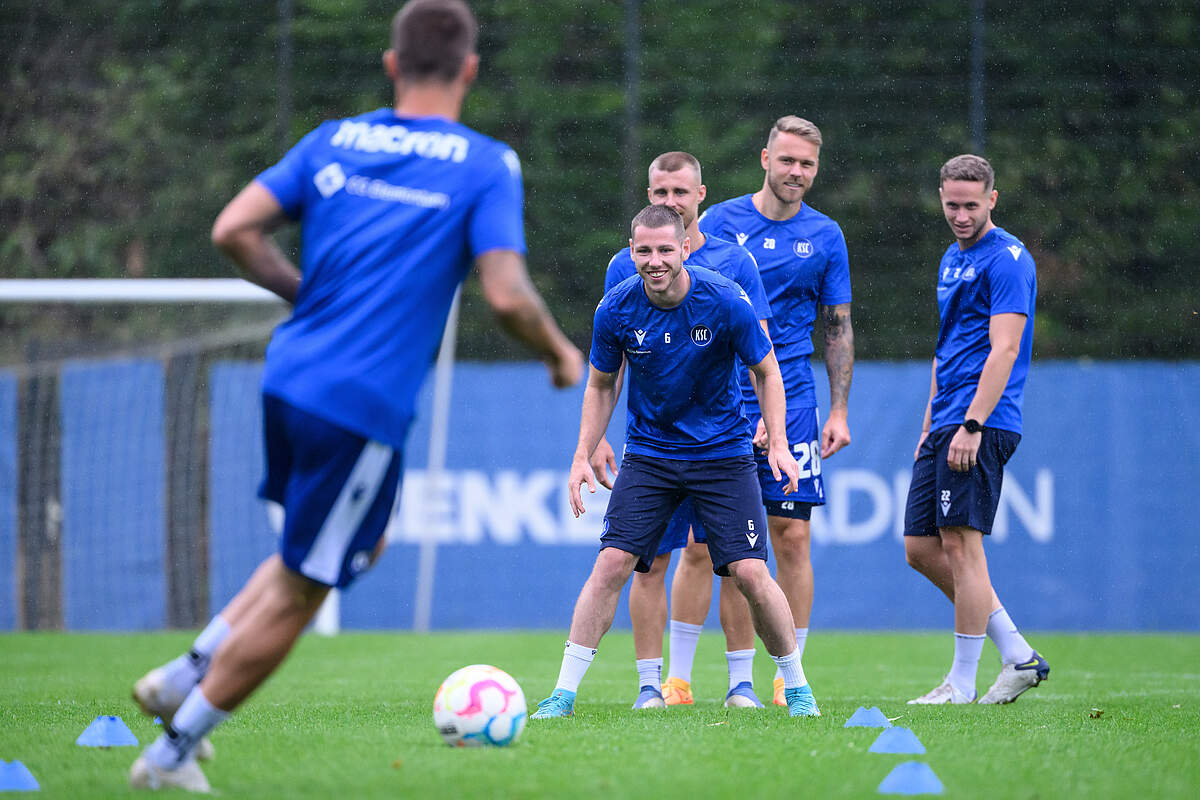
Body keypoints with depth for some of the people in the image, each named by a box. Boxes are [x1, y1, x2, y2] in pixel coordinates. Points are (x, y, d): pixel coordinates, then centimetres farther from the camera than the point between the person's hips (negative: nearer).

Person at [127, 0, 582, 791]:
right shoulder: (486, 165, -6)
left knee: (360, 543, 27)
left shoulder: (335, 140, 8)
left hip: (290, 378, 7)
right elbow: (507, 295, -14)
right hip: (364, 405, -7)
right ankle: (172, 752, 11)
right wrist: (561, 355, 5)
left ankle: (188, 675, 20)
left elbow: (234, 231, 2)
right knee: (298, 592, 6)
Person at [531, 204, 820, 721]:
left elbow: (766, 371, -3)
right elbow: (601, 386, 6)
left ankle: (797, 687, 11)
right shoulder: (616, 309, -11)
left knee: (750, 574, -9)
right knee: (611, 564, -12)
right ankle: (564, 692, -5)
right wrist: (583, 455, -3)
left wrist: (777, 441, -14)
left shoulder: (725, 300, -17)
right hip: (648, 454, 1)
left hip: (722, 453, -1)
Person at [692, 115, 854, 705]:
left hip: (791, 403, 1)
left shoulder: (825, 237, 7)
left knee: (792, 537, -3)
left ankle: (790, 677, 4)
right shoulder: (720, 222, 1)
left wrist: (838, 411, 5)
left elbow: (838, 329, 11)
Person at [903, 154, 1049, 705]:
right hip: (947, 423, 10)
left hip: (981, 427, -10)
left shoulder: (1007, 260, -9)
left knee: (960, 543, -10)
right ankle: (1018, 655, 11)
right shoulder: (952, 259, 19)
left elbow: (1004, 349, -17)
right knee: (921, 548, 6)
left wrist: (972, 425, -23)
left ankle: (962, 683, -5)